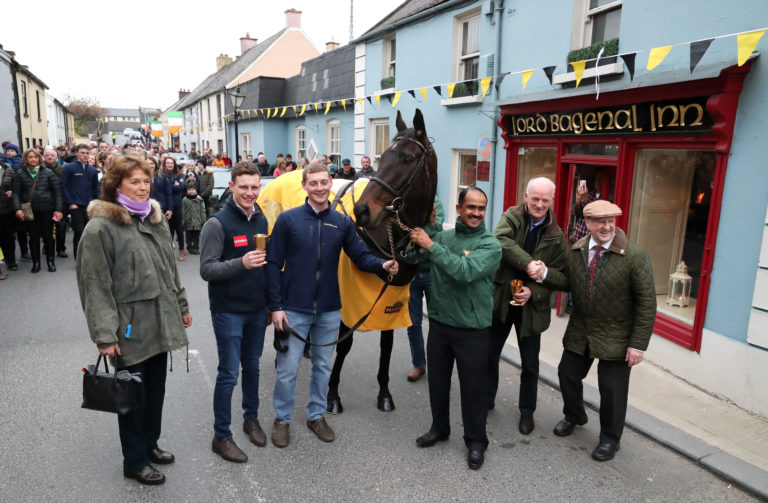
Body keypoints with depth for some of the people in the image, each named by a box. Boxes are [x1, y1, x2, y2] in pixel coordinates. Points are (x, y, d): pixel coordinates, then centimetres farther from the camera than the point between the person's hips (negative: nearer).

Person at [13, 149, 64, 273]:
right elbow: (16, 193, 3)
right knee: (33, 237, 6)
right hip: (29, 210, 1)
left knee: (48, 236, 5)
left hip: (47, 209, -1)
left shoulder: (48, 173, 2)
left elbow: (57, 192, 1)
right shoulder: (20, 174, 5)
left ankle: (50, 261, 18)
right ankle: (36, 262, 15)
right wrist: (18, 208, -11)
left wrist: (58, 209, -5)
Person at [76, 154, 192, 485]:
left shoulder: (156, 219, 10)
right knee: (133, 394, 8)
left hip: (160, 321, 6)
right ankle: (134, 460, 26)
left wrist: (181, 307, 18)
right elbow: (95, 285, -15)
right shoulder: (100, 227, -13)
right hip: (130, 328, -6)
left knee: (156, 389, 18)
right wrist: (104, 335, -18)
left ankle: (149, 443, 38)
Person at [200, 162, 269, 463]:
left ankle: (251, 418, 36)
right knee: (229, 373, 1)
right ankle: (221, 437, 16)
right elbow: (206, 270, -16)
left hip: (257, 310, 6)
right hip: (228, 311, -5)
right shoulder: (217, 224, -13)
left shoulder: (261, 220, 6)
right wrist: (241, 263, -32)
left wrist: (271, 302, 15)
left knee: (252, 366, 18)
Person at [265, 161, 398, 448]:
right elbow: (273, 265, -5)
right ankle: (282, 419, 28)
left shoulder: (342, 223, 2)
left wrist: (383, 265, -21)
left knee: (323, 366, 16)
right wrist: (276, 306, -10)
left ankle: (317, 415, 35)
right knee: (288, 369, 7)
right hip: (294, 309, -3)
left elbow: (361, 256, 1)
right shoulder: (288, 219, -6)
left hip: (329, 310, 3)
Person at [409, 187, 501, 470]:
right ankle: (439, 428, 41)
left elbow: (465, 271, -26)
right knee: (437, 380, 18)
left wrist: (430, 246, -25)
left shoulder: (490, 244, -11)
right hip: (439, 322, 4)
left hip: (472, 329, -4)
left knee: (473, 387, 8)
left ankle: (476, 441, 29)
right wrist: (415, 242, -12)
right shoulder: (443, 237, 3)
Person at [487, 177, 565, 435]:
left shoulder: (556, 236, -3)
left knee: (530, 363, 12)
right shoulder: (512, 216, -5)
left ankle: (527, 411, 33)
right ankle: (486, 400, 37)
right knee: (489, 354, 15)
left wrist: (533, 291, -21)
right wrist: (527, 263, -35)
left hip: (531, 305, 0)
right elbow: (501, 240, -25)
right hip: (499, 299, 0)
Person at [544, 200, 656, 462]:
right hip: (579, 332, 5)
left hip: (615, 338, -4)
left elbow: (647, 302, -14)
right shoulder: (574, 251, -3)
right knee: (568, 374, 15)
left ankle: (610, 438, 32)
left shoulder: (635, 256, -17)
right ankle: (574, 416, 46)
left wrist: (638, 344, -15)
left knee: (612, 389, 5)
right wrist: (546, 273, -15)